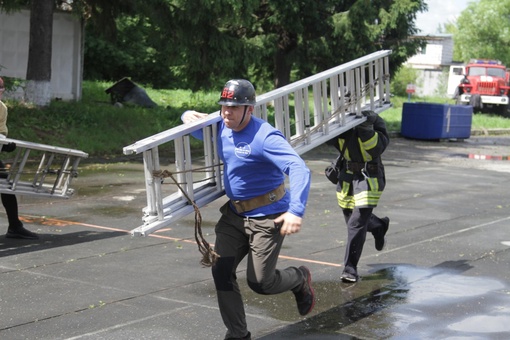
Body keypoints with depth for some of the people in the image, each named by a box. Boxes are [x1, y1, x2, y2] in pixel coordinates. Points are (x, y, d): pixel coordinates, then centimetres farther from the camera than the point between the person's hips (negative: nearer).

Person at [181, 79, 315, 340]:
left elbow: (299, 170, -33)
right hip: (234, 215, 7)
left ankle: (300, 279, 31)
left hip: (267, 218, -7)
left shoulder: (265, 137, -24)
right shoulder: (222, 128, 0)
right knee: (221, 272, -2)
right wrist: (187, 115, -5)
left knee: (259, 282, -2)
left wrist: (295, 211, -47)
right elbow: (197, 126, 21)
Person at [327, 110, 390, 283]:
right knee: (352, 218, 19)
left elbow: (378, 147, -25)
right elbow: (329, 139, -14)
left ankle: (350, 268, -3)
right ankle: (379, 227, 50)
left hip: (369, 177, -5)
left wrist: (367, 129, -38)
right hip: (347, 176, 5)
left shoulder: (373, 120, -16)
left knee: (357, 223, -10)